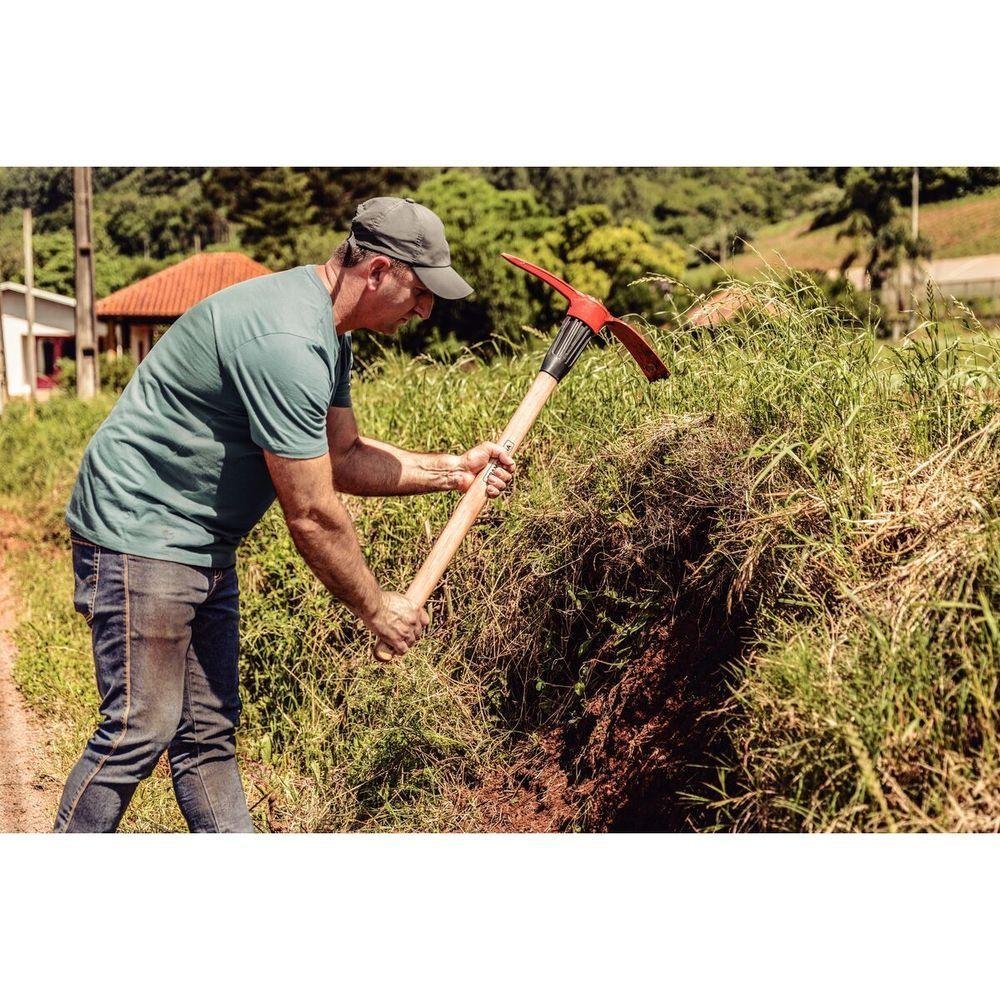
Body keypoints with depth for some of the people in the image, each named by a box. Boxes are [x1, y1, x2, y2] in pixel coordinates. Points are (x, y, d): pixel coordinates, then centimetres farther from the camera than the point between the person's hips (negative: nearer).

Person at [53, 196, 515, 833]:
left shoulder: (328, 332, 7)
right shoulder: (286, 342, -26)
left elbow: (342, 458, 15)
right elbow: (312, 516, -22)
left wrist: (451, 471, 5)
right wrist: (377, 608, -9)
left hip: (204, 548, 10)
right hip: (140, 531, -10)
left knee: (209, 733, 12)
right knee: (140, 731, -8)